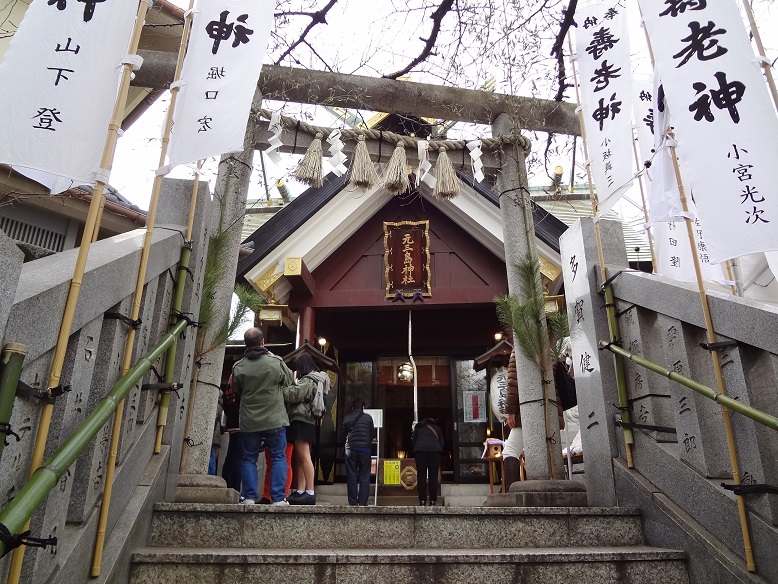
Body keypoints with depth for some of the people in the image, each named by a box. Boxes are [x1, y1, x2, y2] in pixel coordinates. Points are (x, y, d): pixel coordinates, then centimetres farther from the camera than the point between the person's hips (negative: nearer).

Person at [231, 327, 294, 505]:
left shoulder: (238, 367, -5)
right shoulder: (275, 362, -12)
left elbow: (237, 390, 10)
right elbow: (289, 379, 6)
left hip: (248, 422, 2)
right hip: (274, 419, -2)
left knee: (249, 458, 13)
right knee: (278, 458, 6)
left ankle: (249, 497, 11)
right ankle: (278, 498, 4)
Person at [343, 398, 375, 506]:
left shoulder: (347, 418, 4)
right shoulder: (368, 417, 1)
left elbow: (344, 432, 11)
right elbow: (372, 433, 7)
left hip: (350, 449, 1)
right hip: (365, 449, -1)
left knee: (351, 477, 6)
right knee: (364, 478, 4)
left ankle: (353, 503, 5)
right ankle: (363, 503, 0)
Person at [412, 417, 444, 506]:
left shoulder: (418, 427, 23)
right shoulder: (437, 428, 25)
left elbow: (413, 441, 20)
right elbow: (442, 443, 21)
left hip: (420, 451, 0)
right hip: (435, 451, 1)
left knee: (421, 476, 0)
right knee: (433, 476, 1)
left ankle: (422, 501, -6)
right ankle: (432, 501, -4)